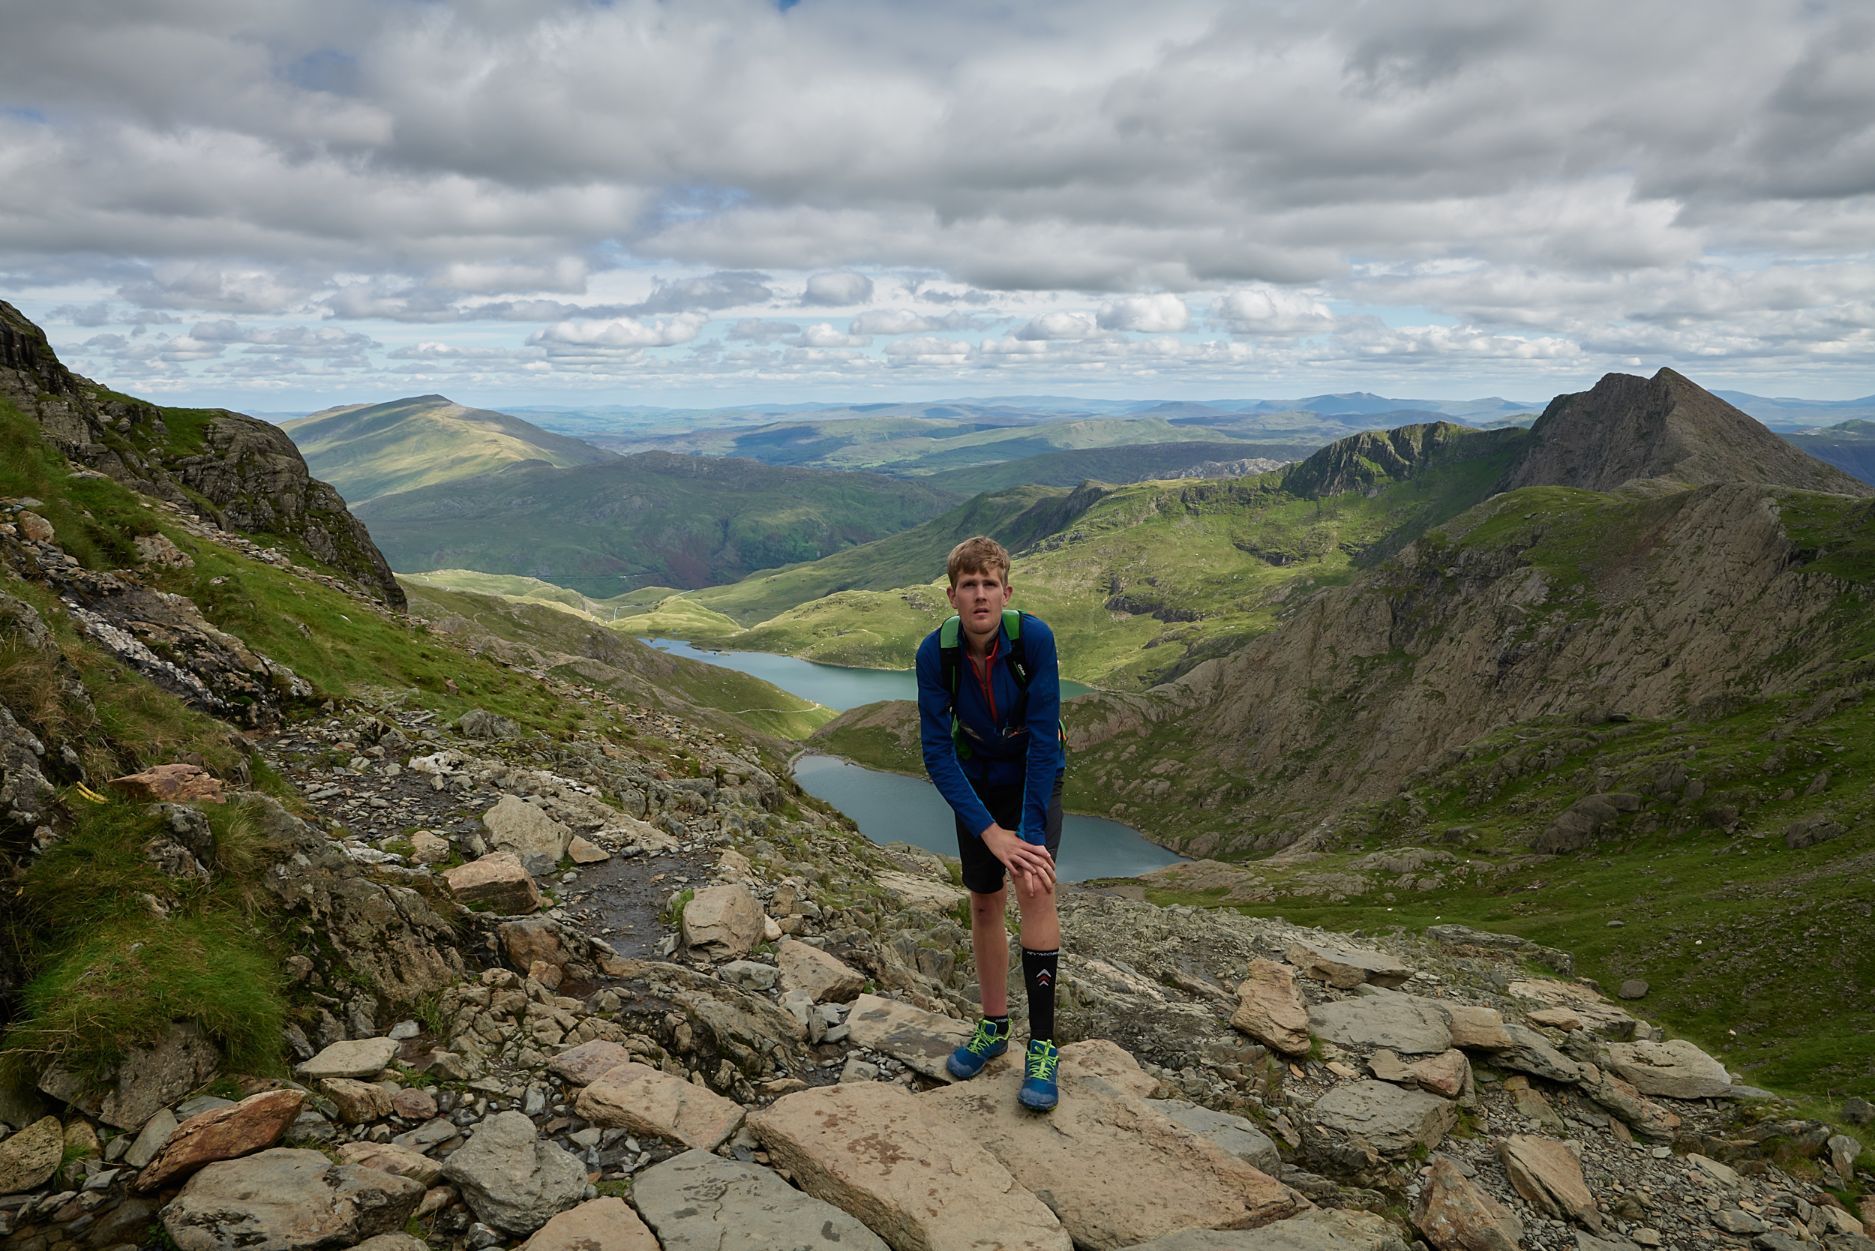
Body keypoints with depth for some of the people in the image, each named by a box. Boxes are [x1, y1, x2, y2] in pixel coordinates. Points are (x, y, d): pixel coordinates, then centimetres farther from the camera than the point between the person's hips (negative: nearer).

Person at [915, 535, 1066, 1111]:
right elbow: (937, 751, -22)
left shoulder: (1033, 637, -28)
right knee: (985, 902, 8)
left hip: (1035, 776, -2)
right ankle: (994, 1026, 28)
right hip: (976, 782, 2)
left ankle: (1042, 1043, -10)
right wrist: (990, 832, -29)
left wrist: (1029, 832, -32)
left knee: (1035, 886, -20)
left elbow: (1044, 738, -28)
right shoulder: (935, 652, -23)